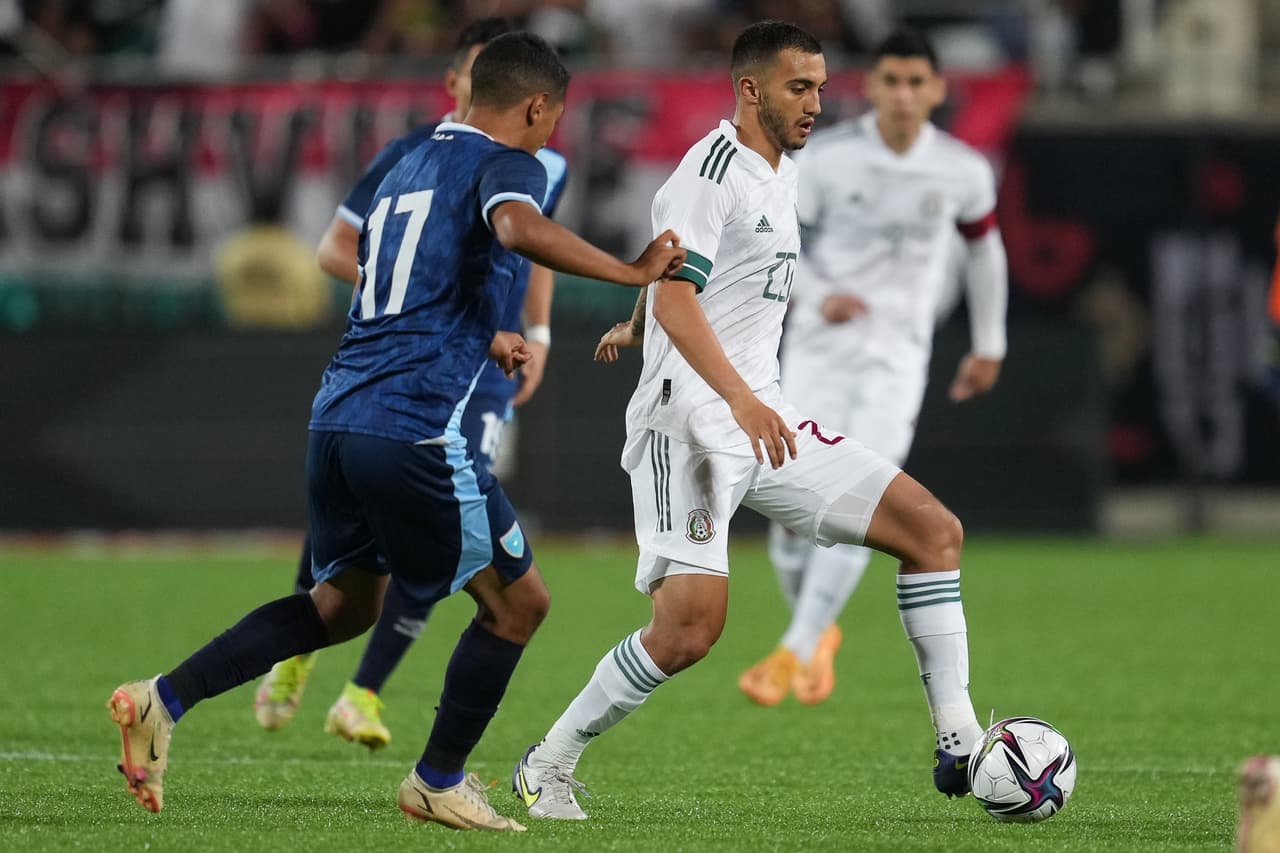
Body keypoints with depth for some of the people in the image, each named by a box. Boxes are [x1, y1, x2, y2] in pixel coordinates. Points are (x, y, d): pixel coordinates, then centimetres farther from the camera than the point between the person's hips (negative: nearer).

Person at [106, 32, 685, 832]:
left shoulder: (409, 167, 22)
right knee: (518, 600, 8)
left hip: (340, 411, 8)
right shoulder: (505, 166, -4)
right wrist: (633, 271, -23)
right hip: (416, 429, -8)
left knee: (346, 601, 22)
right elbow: (521, 228, -29)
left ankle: (163, 699, 8)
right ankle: (439, 781, 16)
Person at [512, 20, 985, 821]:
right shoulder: (713, 170, -12)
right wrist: (740, 399, -35)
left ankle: (959, 746, -2)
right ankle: (548, 766, -1)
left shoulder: (780, 175, 17)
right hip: (691, 417, -9)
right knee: (693, 625, -19)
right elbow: (671, 300, -23)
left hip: (762, 417, 9)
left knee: (933, 529, -1)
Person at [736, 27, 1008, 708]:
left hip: (897, 356, 0)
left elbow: (984, 245, 18)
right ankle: (819, 634, 27)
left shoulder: (963, 172, -1)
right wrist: (816, 296, -18)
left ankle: (794, 654, -18)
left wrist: (989, 344, 25)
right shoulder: (826, 157, -7)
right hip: (819, 347, 0)